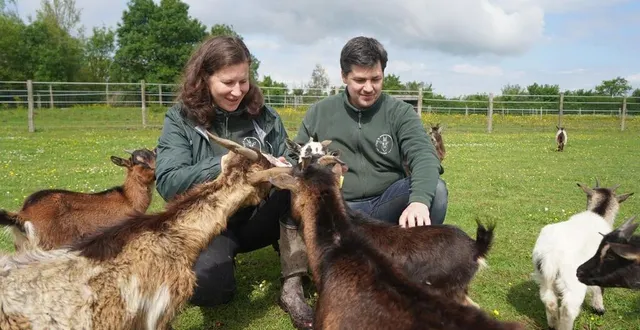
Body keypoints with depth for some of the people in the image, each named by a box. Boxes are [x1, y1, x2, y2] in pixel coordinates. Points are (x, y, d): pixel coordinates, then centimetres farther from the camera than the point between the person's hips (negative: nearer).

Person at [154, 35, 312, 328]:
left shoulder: (264, 116, 2)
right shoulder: (180, 119, -5)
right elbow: (167, 183, -17)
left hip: (259, 216, 3)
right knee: (204, 285, -33)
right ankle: (223, 259, 4)